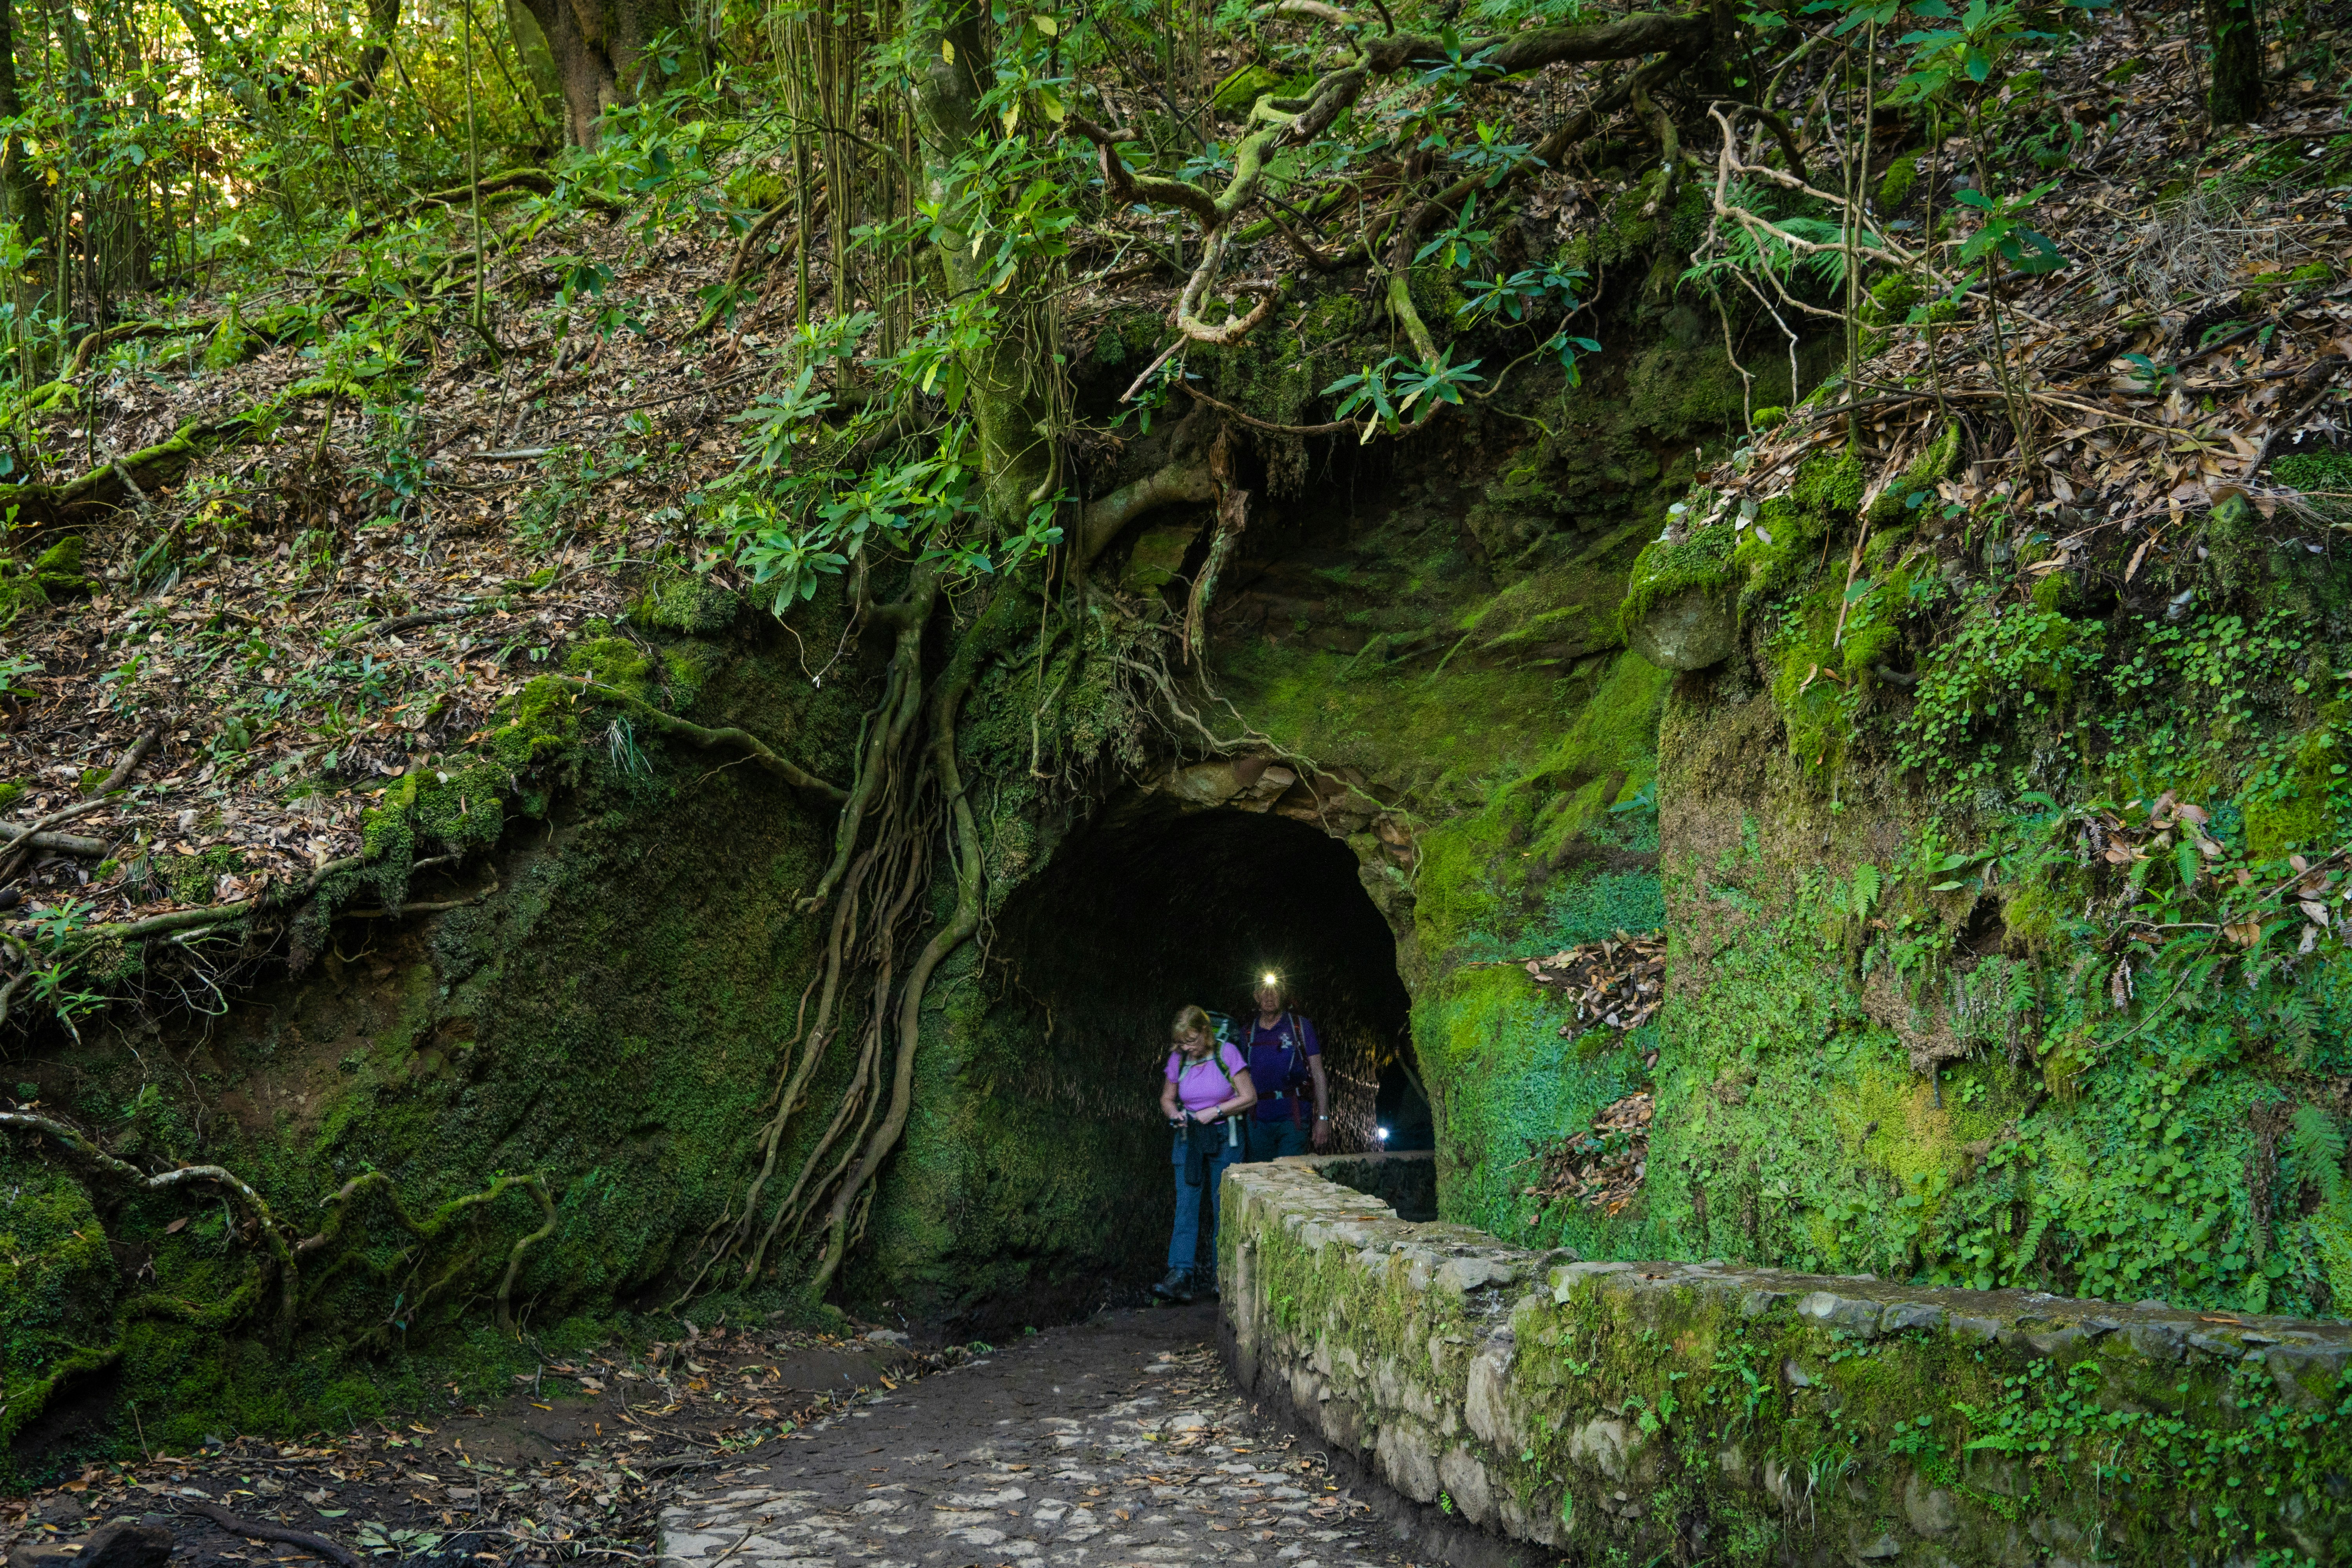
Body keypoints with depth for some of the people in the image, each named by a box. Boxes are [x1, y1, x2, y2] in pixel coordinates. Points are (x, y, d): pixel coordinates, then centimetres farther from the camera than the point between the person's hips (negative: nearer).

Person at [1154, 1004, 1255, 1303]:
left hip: (1224, 1138, -3)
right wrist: (1175, 1114, -8)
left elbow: (1249, 1097, -7)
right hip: (1189, 1139, 3)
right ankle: (1180, 1275, -14)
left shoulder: (1226, 1054, -8)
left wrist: (1214, 1112, -15)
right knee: (1186, 1206, -7)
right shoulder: (1178, 1059, 2)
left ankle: (1220, 1276, 9)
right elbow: (1167, 1098, 14)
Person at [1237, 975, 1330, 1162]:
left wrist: (1323, 1118, -6)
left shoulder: (1301, 1026, 3)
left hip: (1293, 1119, -3)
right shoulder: (1247, 1032, 11)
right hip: (1258, 1121, 3)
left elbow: (1318, 1074, 2)